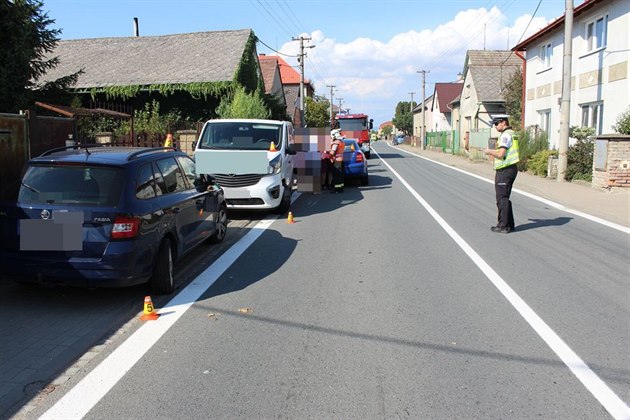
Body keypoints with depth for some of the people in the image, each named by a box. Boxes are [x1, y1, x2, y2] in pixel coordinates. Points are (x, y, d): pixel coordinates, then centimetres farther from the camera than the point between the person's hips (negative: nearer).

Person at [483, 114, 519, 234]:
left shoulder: (505, 135, -16)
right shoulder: (512, 134, 17)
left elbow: (500, 154, -21)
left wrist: (489, 151, -5)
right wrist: (493, 151, 15)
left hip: (504, 171, -10)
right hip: (511, 169, 10)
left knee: (502, 198, -4)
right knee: (505, 198, 17)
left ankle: (503, 225, 0)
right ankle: (509, 224, 22)